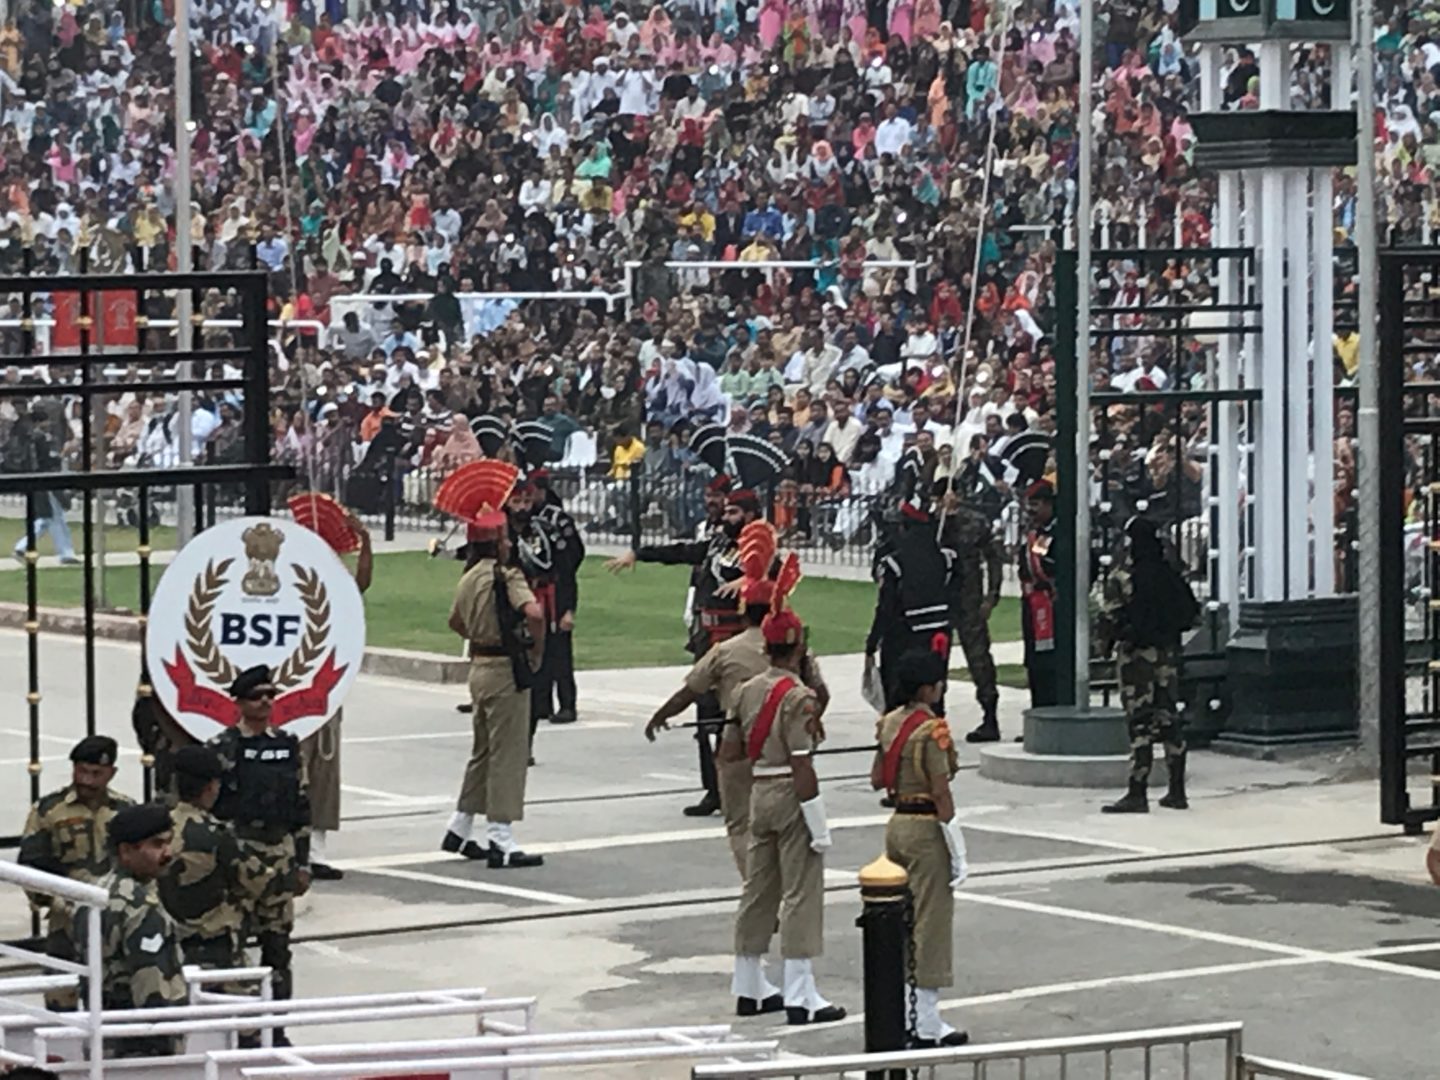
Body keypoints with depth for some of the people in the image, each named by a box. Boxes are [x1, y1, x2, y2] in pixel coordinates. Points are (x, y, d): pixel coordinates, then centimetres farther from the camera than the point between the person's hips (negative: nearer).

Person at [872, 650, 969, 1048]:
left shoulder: (889, 723, 7)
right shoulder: (932, 731, -18)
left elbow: (877, 780, 14)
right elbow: (941, 793, -19)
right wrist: (956, 847, -14)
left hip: (896, 824, 8)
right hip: (926, 826, -8)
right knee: (931, 922, -2)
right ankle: (927, 1026, 0)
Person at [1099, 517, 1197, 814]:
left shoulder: (1121, 578, -13)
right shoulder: (1170, 576, 4)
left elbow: (1110, 619, -14)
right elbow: (1190, 612, 9)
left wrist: (1109, 637, 5)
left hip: (1136, 654, -6)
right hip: (1168, 651, 6)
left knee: (1139, 725, -5)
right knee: (1169, 718, 11)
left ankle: (1137, 794, -5)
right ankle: (1177, 791, 14)